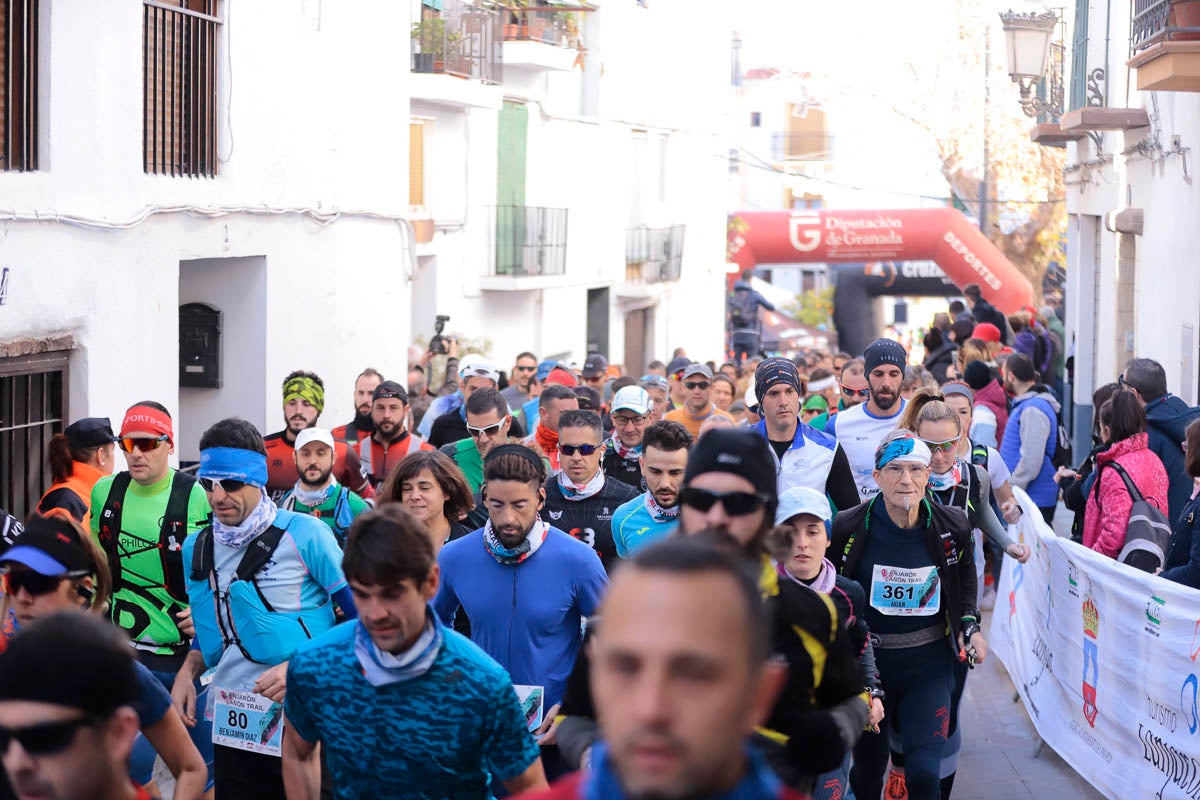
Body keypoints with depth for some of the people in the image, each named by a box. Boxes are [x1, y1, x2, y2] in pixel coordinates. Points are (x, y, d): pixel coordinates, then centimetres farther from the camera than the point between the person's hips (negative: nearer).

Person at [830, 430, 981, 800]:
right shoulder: (849, 527, -12)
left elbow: (966, 578, 16)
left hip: (929, 663, 0)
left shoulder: (952, 526, -6)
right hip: (866, 661, 0)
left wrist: (969, 624, 3)